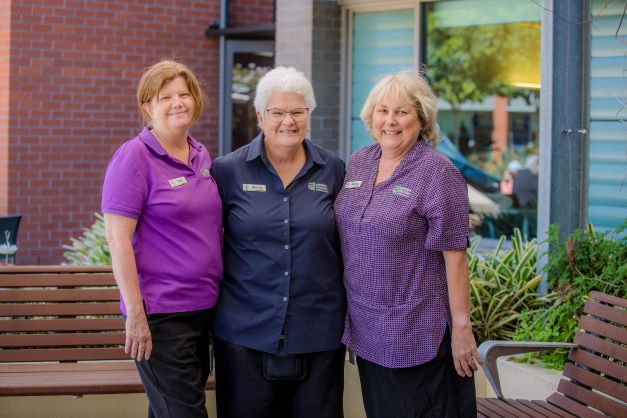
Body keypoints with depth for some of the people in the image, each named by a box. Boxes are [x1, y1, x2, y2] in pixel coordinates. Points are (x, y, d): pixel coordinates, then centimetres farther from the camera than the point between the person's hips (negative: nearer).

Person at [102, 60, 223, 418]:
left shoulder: (202, 156, 11)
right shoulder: (134, 157, -9)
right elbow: (117, 238, -13)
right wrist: (135, 314, -17)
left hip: (205, 307, 7)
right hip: (161, 314, -7)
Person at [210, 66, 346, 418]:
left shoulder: (333, 171, 3)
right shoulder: (229, 171, -1)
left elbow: (345, 244, 11)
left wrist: (352, 319, 10)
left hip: (318, 332, 1)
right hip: (245, 331, -1)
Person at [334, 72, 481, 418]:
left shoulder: (438, 172, -11)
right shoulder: (358, 162, 8)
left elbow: (455, 257, -13)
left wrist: (461, 326, -15)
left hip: (416, 334, -6)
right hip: (366, 329, 6)